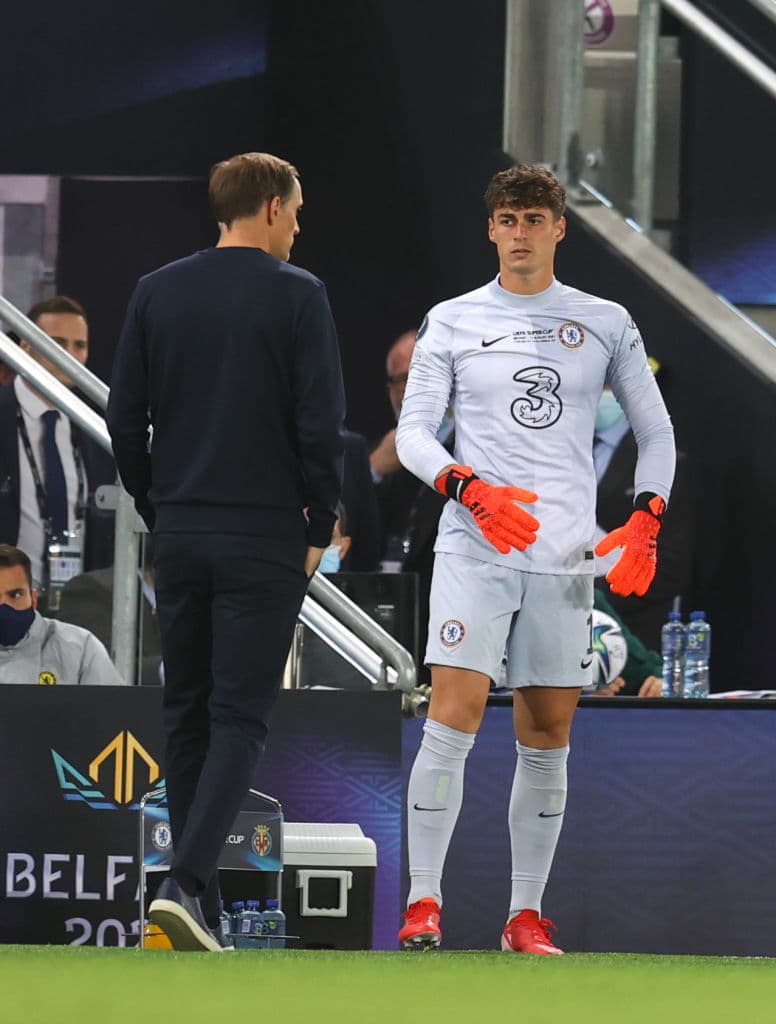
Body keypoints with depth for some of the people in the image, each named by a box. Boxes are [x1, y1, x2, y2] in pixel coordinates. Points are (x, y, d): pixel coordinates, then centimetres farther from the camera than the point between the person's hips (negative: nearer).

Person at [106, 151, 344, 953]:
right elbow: (321, 424, -10)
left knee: (186, 712, 13)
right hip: (264, 539, -4)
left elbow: (124, 419, 5)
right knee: (239, 717, -4)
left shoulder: (156, 293, 5)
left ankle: (200, 903, 16)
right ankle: (185, 883, -21)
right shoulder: (296, 296, -7)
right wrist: (318, 529, 2)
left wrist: (158, 512, 15)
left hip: (179, 534, 4)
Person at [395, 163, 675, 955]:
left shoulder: (605, 324, 9)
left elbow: (655, 430, 14)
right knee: (453, 718, -13)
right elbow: (413, 432, 2)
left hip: (567, 555, 2)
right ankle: (423, 904, -11)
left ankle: (526, 916, 10)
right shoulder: (451, 323, 5)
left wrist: (645, 520, -1)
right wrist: (472, 489, -16)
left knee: (547, 738, 4)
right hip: (475, 549, -2)